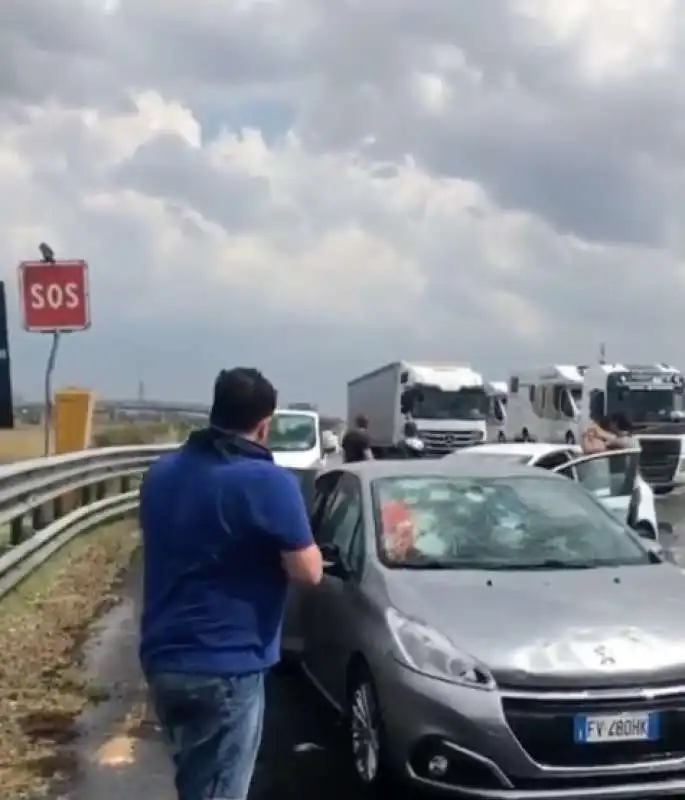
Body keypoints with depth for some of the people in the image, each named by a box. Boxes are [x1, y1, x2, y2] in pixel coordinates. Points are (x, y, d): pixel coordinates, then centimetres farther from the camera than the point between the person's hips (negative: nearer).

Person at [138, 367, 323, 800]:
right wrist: (293, 538, 6)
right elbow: (308, 570, -13)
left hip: (163, 660, 8)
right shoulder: (268, 481, -16)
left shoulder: (162, 472, 7)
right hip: (225, 668, -7)